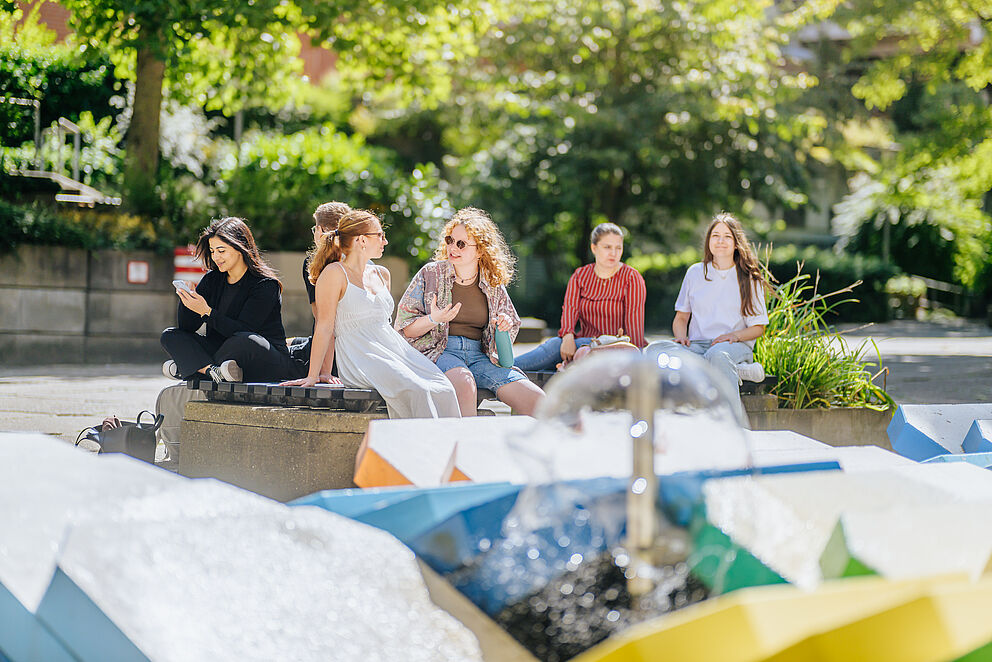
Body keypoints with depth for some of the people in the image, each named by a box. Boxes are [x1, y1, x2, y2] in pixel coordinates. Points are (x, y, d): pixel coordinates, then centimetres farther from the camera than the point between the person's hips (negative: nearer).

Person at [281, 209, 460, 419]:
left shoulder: (381, 275, 20)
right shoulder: (335, 273, -2)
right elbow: (325, 326, -6)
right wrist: (314, 375, -9)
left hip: (395, 348, 7)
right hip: (360, 358, -7)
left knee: (444, 391, -20)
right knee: (415, 391, -32)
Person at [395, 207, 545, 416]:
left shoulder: (493, 284, 12)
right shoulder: (430, 273, 5)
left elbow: (512, 325, 26)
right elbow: (404, 328, 3)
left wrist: (506, 325, 1)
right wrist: (433, 320, -17)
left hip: (479, 356, 3)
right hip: (439, 351, -3)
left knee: (538, 401, -21)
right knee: (465, 382, -40)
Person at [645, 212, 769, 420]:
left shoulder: (749, 278, 9)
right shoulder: (695, 273, 16)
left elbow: (758, 328, 8)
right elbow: (681, 317, 19)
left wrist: (736, 335, -13)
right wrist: (681, 337, -4)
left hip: (735, 346, -3)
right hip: (697, 346, 3)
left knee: (717, 356, -43)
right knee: (654, 350, -32)